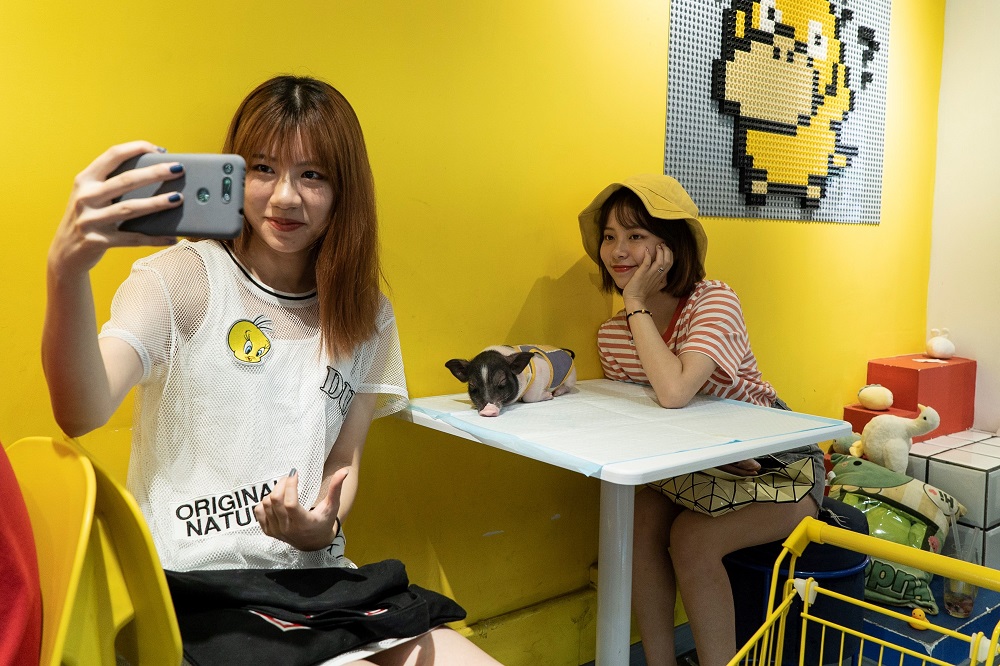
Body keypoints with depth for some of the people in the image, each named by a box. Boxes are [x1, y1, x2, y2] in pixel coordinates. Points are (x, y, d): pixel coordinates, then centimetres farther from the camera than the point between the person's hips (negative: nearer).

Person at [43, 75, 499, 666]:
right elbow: (83, 412, -22)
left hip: (316, 577, 5)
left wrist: (320, 527, -11)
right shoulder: (183, 278, -7)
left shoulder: (367, 317, 7)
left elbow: (344, 461, 11)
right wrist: (67, 271, -40)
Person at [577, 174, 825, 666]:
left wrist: (637, 304, -30)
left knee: (691, 538, -27)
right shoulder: (612, 335, -4)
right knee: (641, 518, -21)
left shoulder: (713, 301, -23)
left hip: (780, 470, -5)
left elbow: (674, 392, -41)